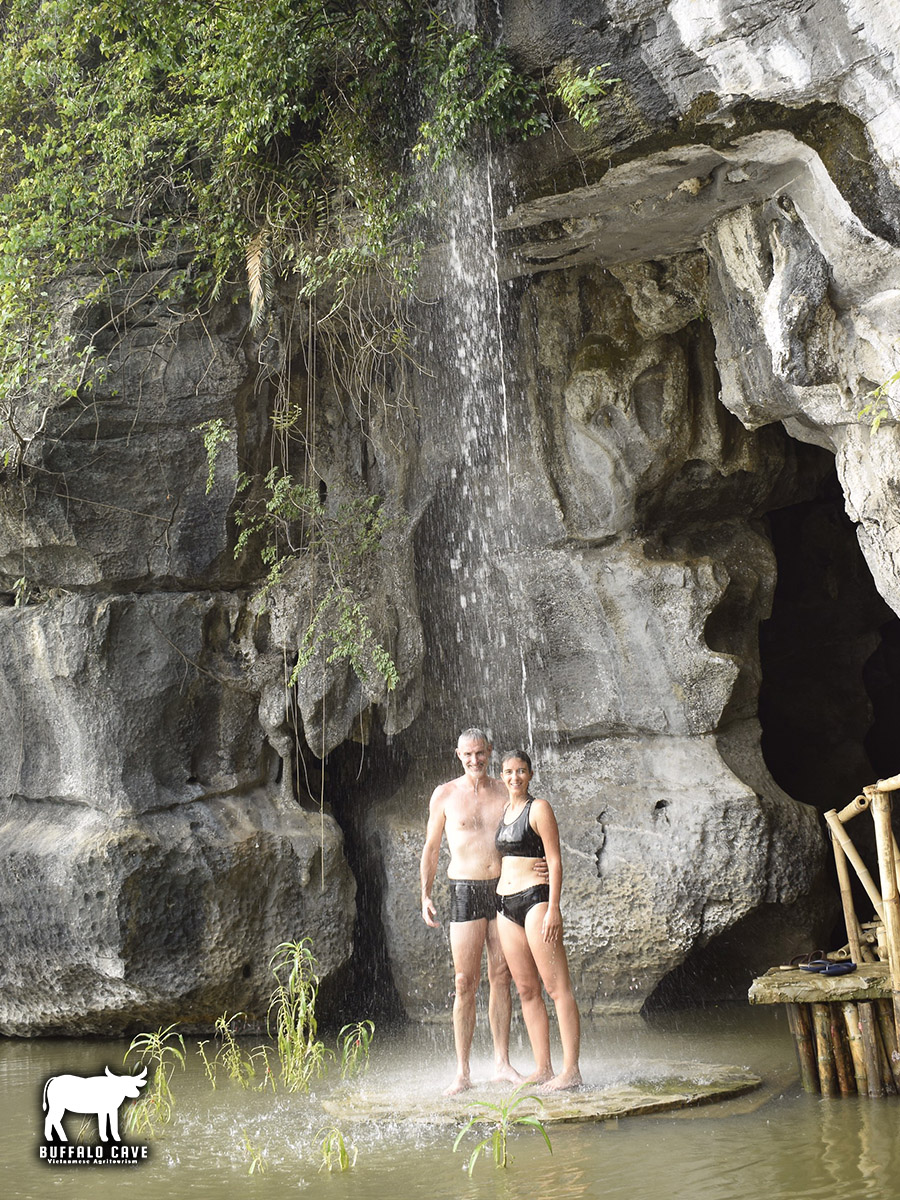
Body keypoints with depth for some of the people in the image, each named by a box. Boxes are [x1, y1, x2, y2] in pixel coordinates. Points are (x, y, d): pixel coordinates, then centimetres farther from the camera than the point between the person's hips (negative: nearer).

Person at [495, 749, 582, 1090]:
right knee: (527, 989, 7)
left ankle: (570, 1071, -7)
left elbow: (555, 861, -9)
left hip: (535, 898, -8)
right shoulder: (502, 811, 17)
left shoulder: (539, 809, -4)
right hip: (505, 905, 8)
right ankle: (542, 1069, 11)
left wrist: (553, 908, -17)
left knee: (557, 986, -7)